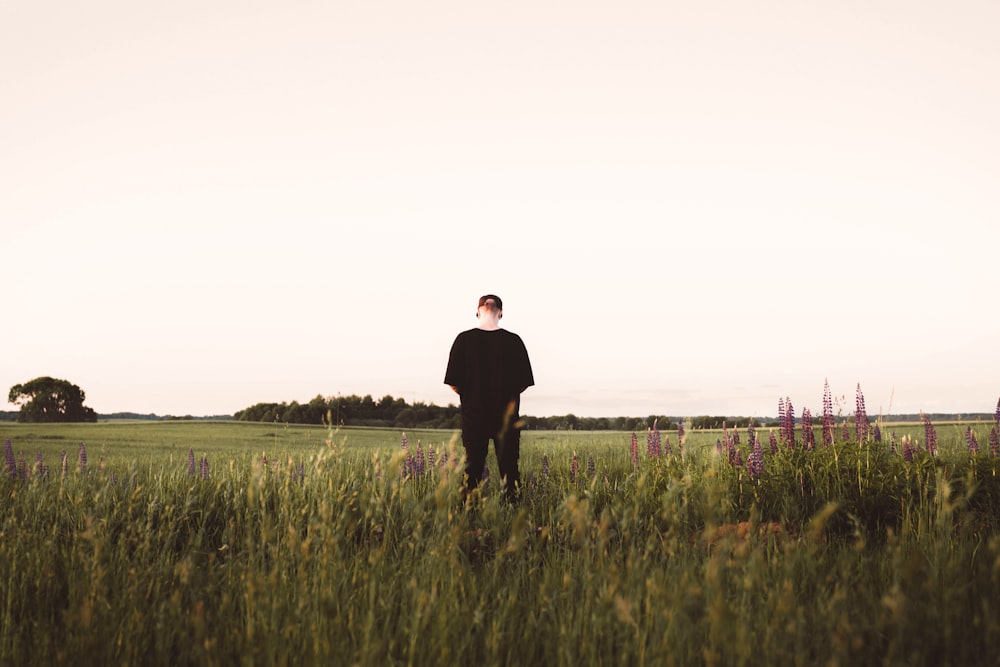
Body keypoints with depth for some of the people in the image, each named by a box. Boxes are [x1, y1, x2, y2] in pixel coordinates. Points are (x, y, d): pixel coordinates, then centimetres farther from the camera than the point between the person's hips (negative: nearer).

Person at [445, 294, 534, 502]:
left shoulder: (464, 339, -5)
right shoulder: (514, 341, -4)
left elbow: (453, 383, -4)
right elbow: (524, 382, 0)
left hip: (473, 413, 0)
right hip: (507, 414, 0)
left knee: (472, 467, 5)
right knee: (509, 467, 6)